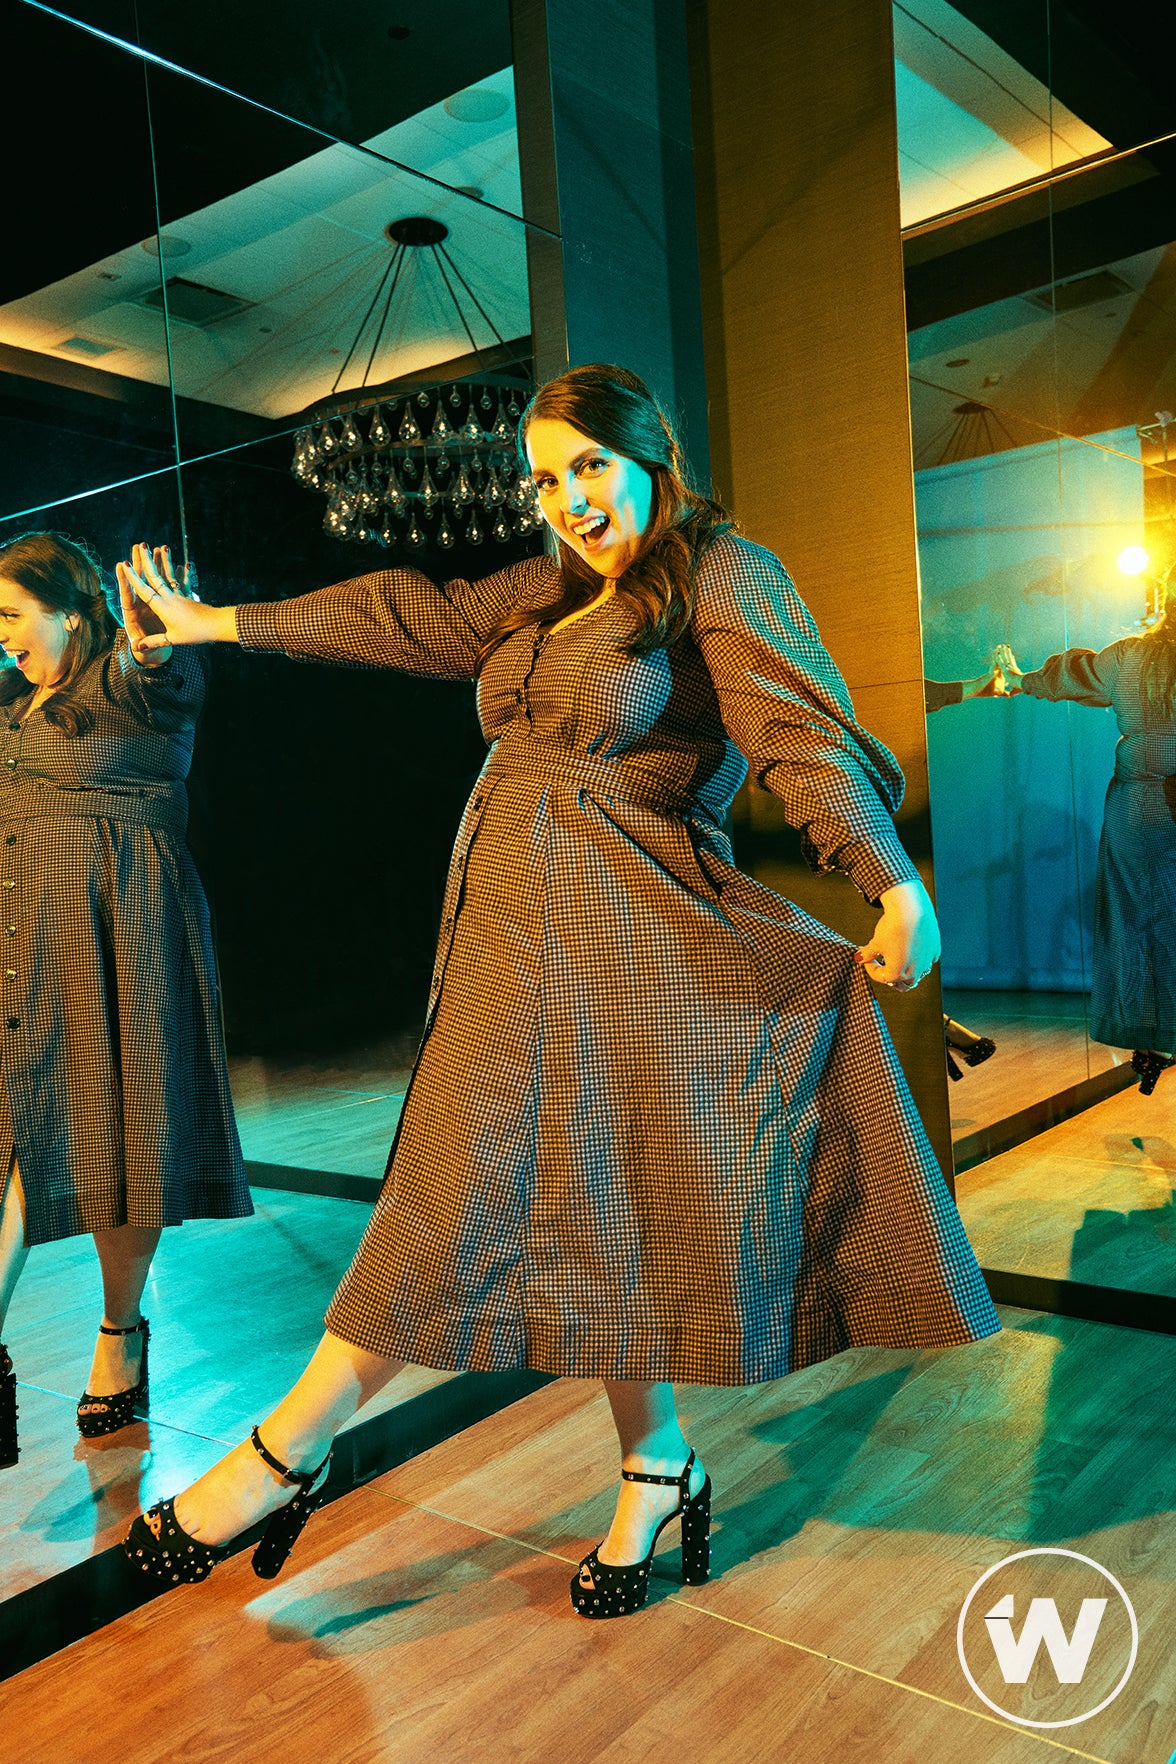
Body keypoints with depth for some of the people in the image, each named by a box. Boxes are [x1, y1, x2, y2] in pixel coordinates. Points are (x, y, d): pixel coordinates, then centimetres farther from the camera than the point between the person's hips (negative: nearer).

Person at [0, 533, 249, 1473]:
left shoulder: (137, 685, -5)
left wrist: (150, 642, -52)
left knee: (118, 1131, 3)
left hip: (115, 934, -6)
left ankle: (121, 1336, 18)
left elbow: (157, 671, -29)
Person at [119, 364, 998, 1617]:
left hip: (610, 932, -8)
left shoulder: (719, 575, -3)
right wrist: (221, 623, 26)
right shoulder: (552, 589, 18)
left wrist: (897, 885, -30)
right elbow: (415, 619, 22)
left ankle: (281, 1456, 8)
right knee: (576, 1198, 10)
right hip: (513, 924, 8)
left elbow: (805, 730, -15)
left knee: (469, 1189, -3)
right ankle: (657, 1472, 24)